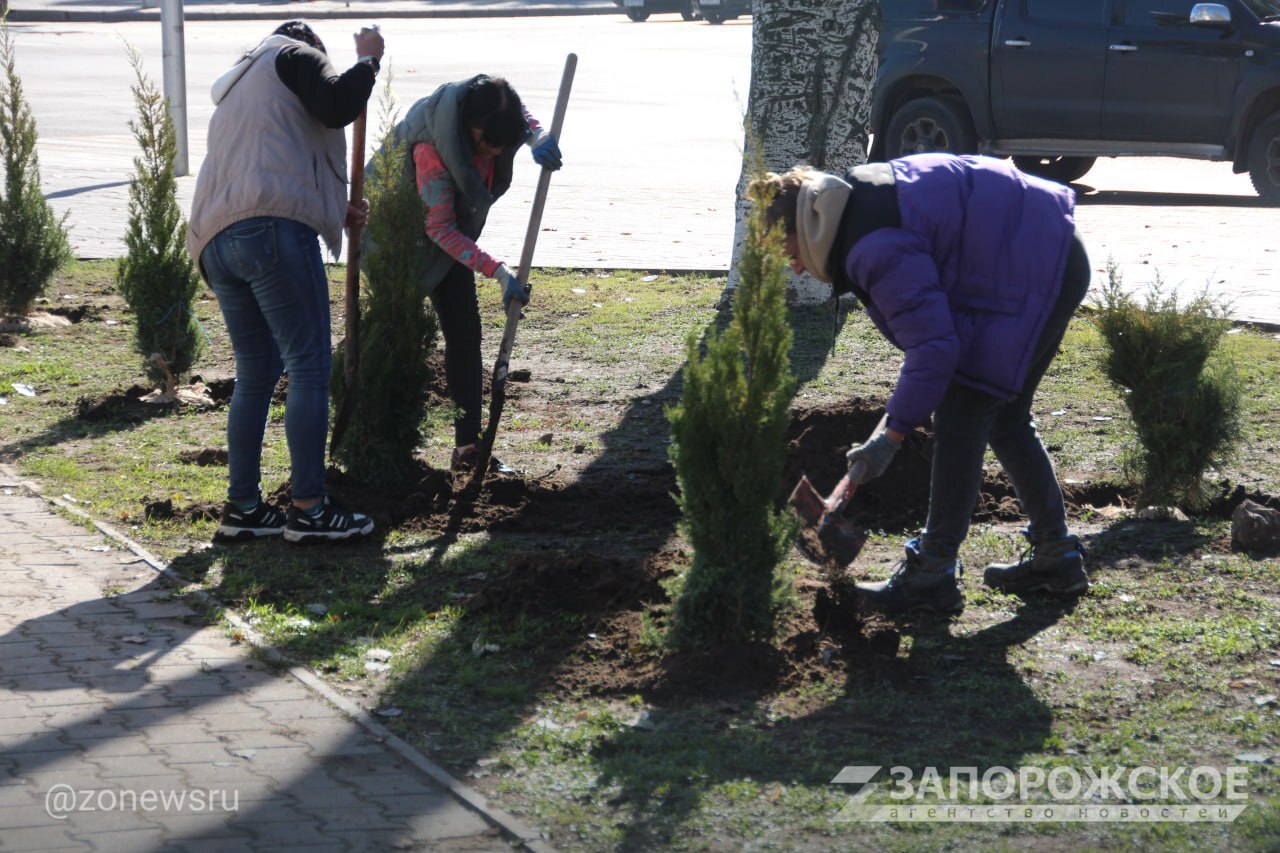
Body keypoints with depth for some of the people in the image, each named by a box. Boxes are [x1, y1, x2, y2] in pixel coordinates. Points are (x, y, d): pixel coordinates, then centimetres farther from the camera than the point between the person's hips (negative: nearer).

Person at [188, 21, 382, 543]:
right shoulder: (293, 55, 13)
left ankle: (243, 508, 15)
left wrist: (336, 214, 36)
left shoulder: (235, 89, 37)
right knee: (309, 367, -7)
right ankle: (308, 510, -10)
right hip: (273, 230, -9)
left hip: (216, 241, 9)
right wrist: (368, 60, 9)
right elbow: (337, 105, -7)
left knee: (257, 373, 15)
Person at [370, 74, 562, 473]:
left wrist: (538, 136, -16)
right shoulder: (431, 146, -37)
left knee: (464, 333, 2)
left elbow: (523, 118, 9)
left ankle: (468, 444, 4)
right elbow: (440, 228, -32)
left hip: (452, 237, 7)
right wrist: (498, 271, -36)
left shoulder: (494, 112, -18)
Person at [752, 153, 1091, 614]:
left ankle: (932, 574, -5)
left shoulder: (876, 248, -24)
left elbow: (933, 343, -25)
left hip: (1028, 274, -11)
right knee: (1005, 417, 18)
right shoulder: (861, 194, 9)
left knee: (960, 417, -9)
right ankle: (1056, 555, 25)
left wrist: (893, 433, -18)